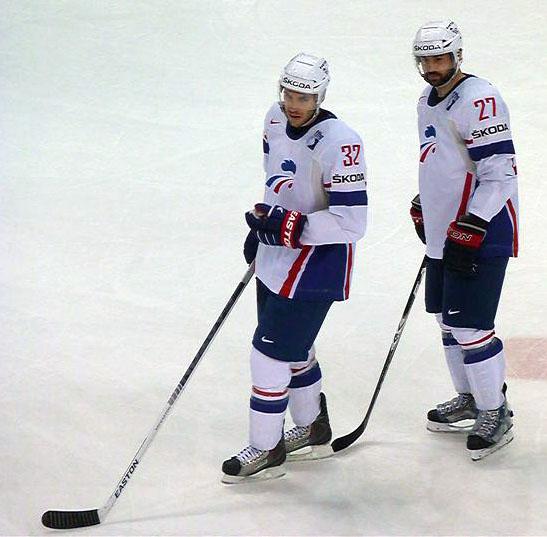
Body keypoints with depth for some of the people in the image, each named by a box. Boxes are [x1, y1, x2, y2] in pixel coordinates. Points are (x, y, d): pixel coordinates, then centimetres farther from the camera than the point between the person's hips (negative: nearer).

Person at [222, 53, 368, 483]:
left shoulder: (338, 142, -26)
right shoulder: (276, 120, 0)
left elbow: (352, 221, -27)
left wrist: (288, 226, -29)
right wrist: (261, 226, 16)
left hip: (318, 261, -9)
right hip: (277, 255, 9)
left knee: (271, 350, -6)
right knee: (293, 347, 20)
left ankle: (266, 450, 8)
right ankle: (313, 431, 39)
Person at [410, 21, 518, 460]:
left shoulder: (480, 100, -19)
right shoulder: (428, 102, 12)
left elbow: (499, 173, -23)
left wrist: (470, 229, -25)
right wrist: (422, 206, 26)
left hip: (482, 234, -10)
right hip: (446, 234, 10)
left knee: (470, 326, -10)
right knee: (448, 320, 16)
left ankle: (496, 415, 3)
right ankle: (469, 399, 32)